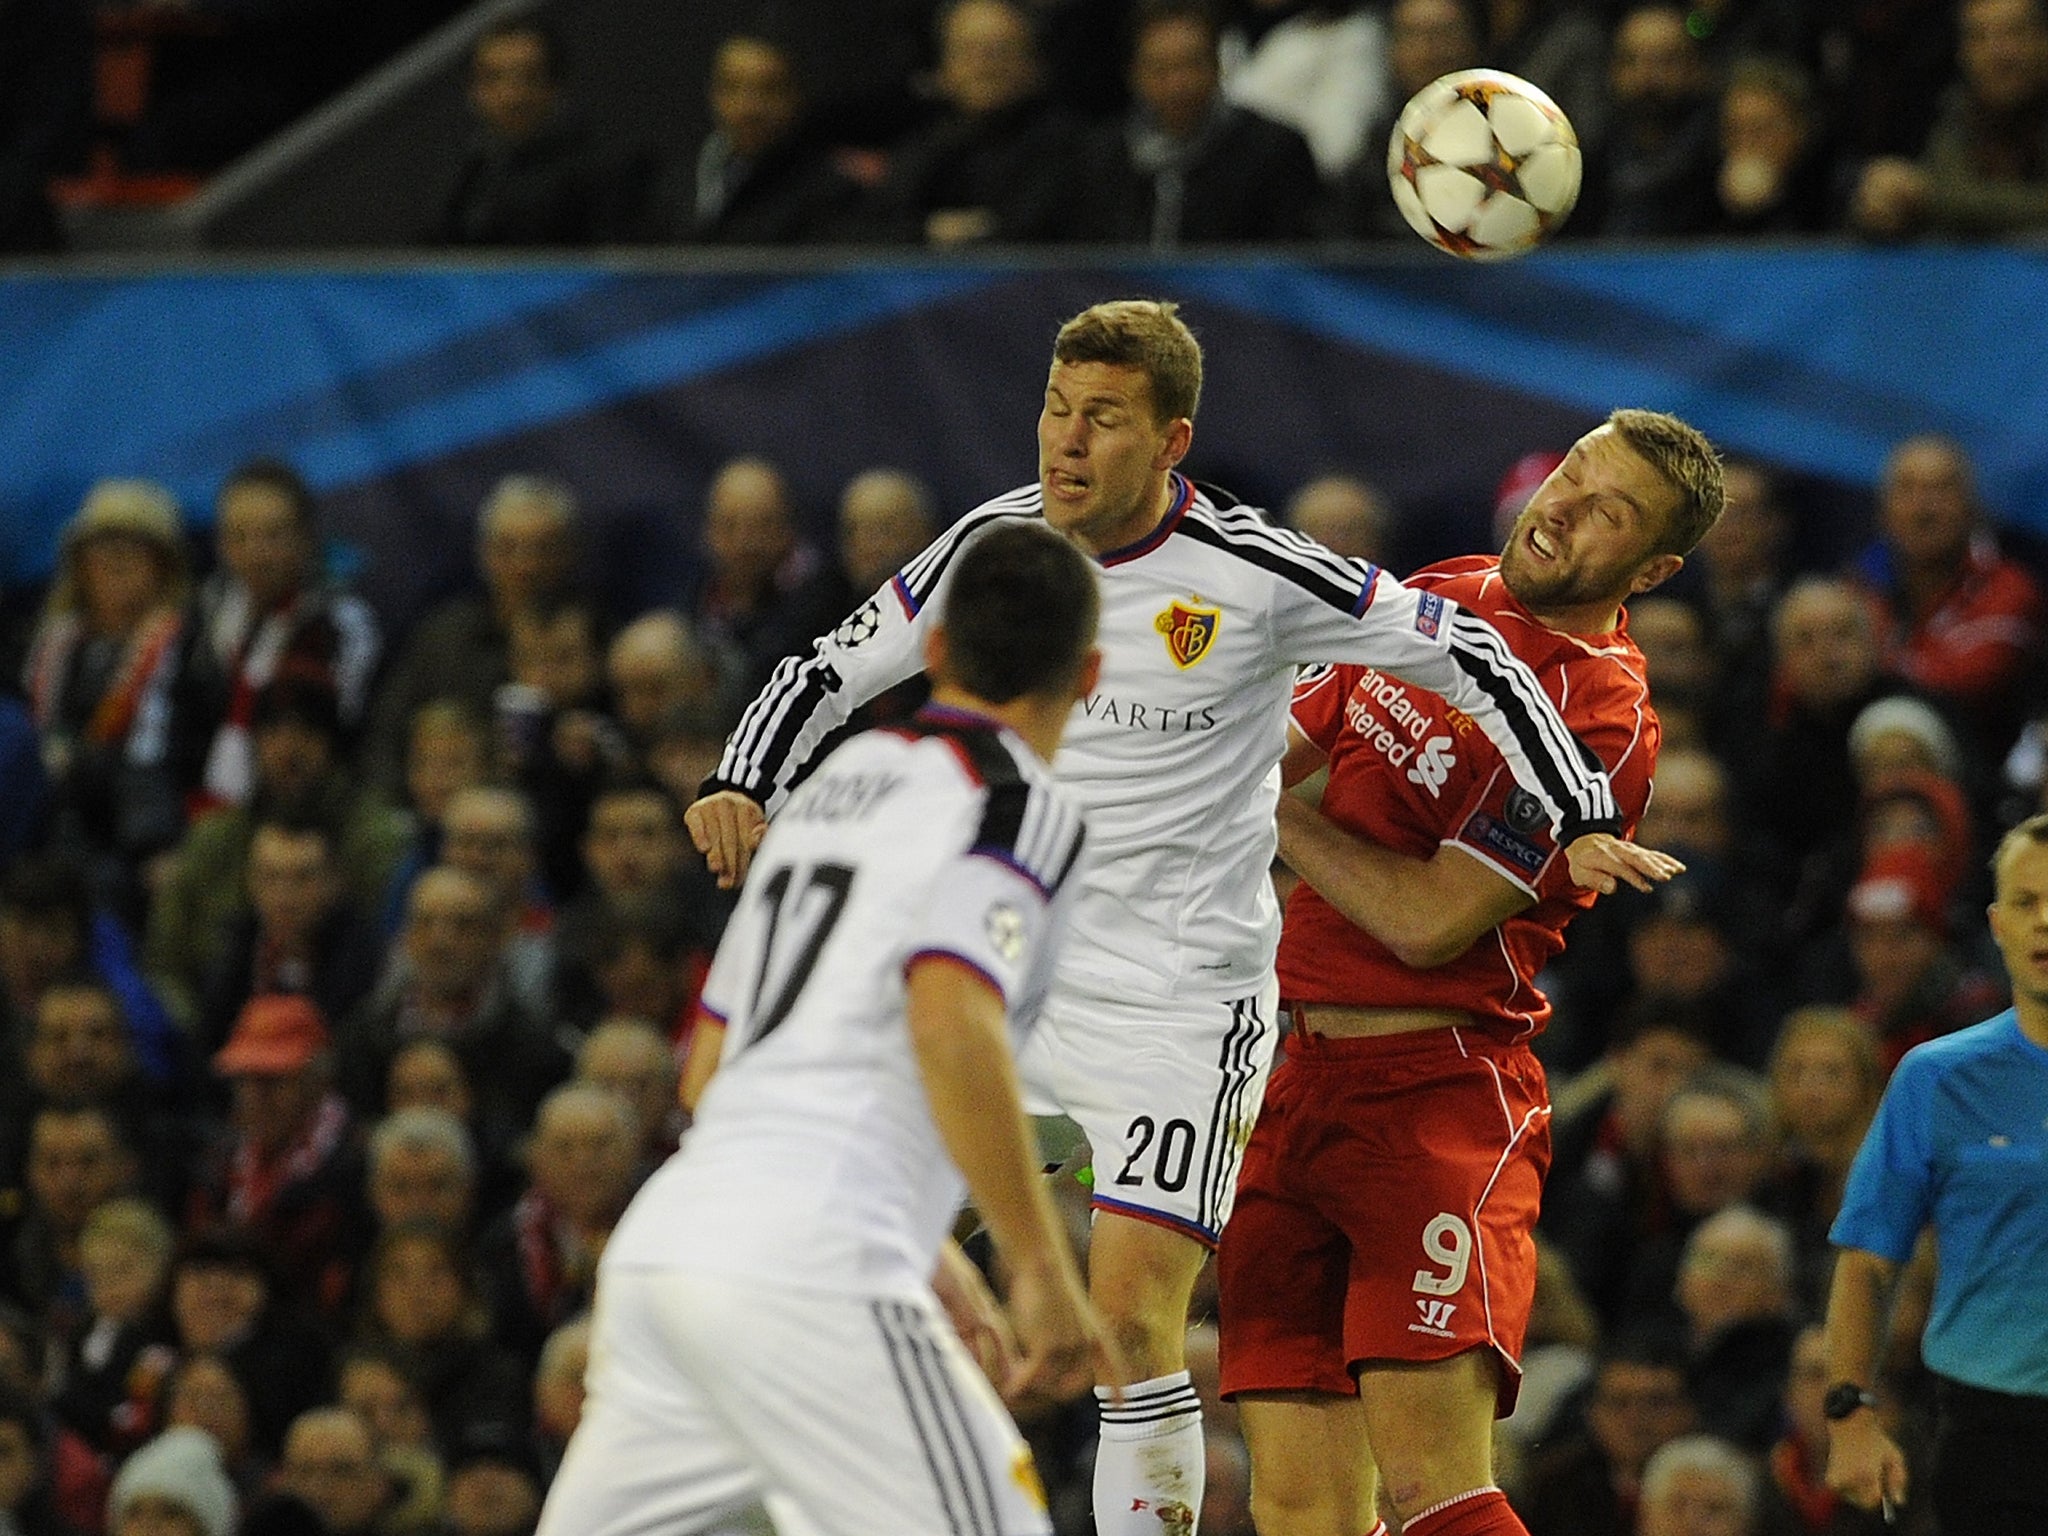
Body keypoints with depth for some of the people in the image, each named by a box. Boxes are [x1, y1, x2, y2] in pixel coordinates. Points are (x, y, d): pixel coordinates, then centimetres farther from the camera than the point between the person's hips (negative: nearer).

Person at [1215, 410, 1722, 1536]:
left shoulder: (1601, 722, -12)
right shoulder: (1436, 598, 12)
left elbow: (1429, 922, -15)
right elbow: (1287, 743, 28)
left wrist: (1270, 811, -5)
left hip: (1440, 1095, -7)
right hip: (1294, 1088, 7)